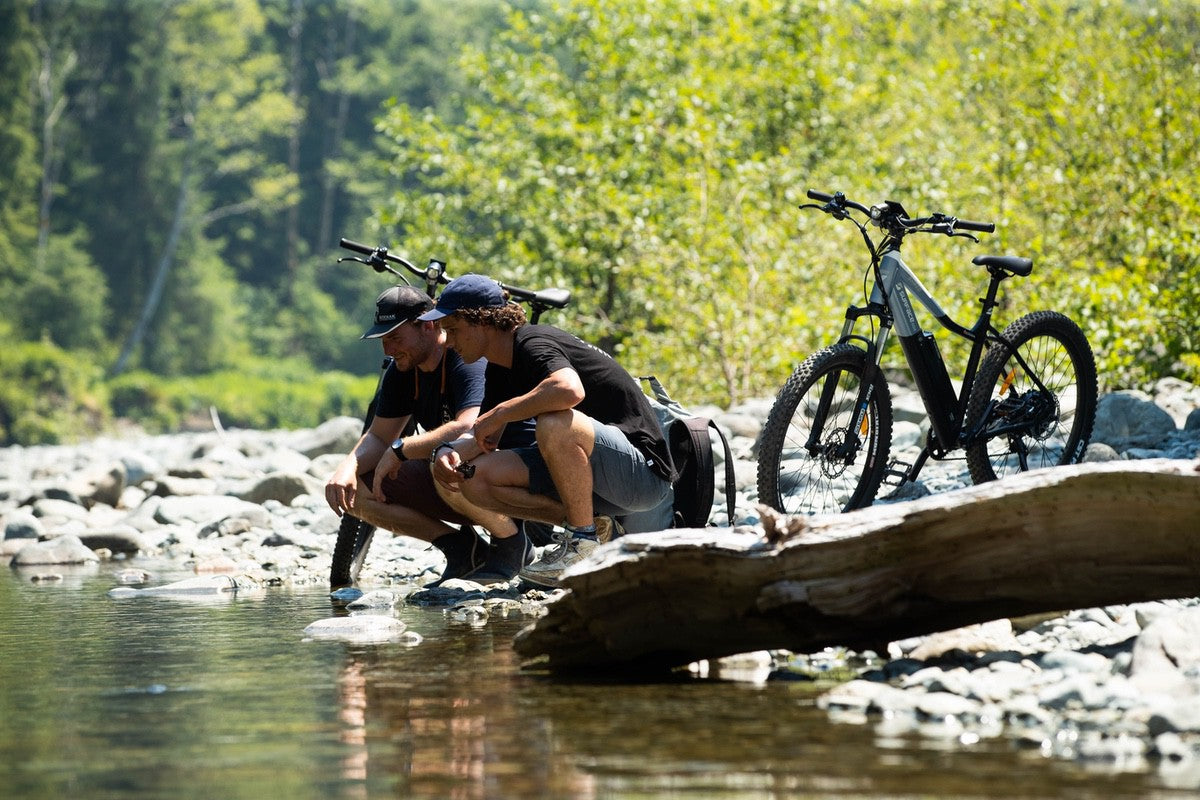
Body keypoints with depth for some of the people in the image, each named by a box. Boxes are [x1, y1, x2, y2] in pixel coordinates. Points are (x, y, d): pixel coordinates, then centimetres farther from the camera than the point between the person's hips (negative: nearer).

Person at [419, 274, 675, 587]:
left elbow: (570, 391, -41)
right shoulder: (500, 368, 10)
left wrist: (499, 414, -27)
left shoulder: (534, 343, -19)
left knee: (554, 424, -37)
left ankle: (584, 541, -18)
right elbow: (485, 439, 15)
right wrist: (447, 451, -8)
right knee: (474, 480, -3)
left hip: (643, 473, -9)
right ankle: (586, 522, 1)